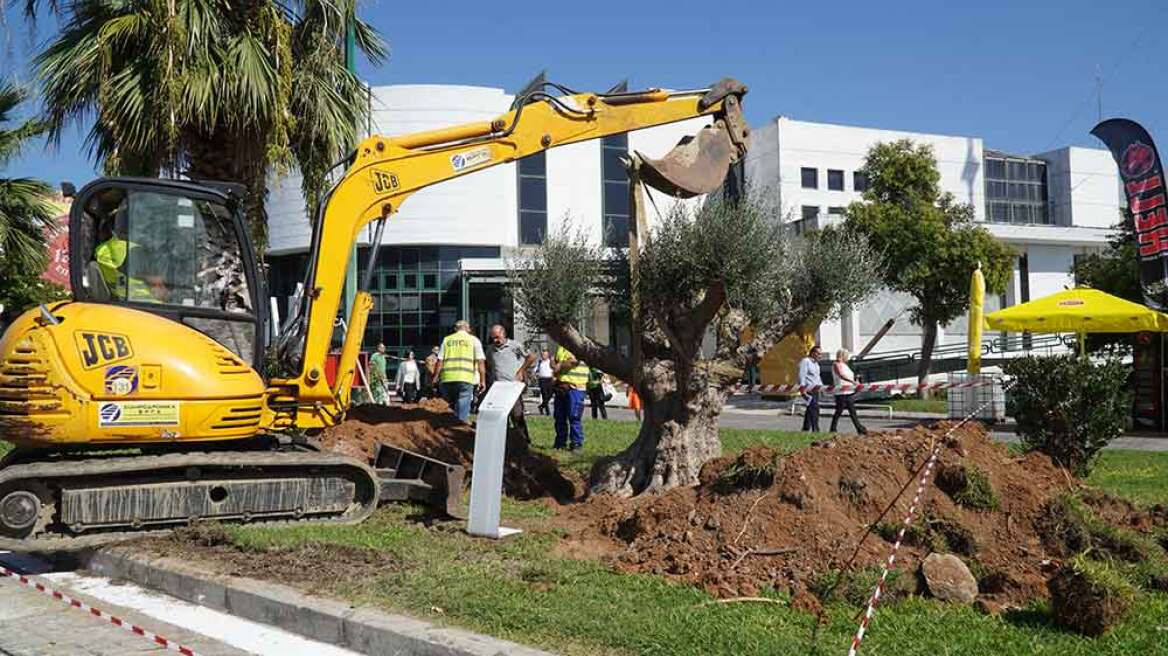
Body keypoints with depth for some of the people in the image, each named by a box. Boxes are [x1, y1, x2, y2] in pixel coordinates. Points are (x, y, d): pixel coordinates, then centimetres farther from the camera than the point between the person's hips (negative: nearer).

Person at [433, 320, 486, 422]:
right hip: (465, 379, -2)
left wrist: (434, 379, 13)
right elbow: (480, 361, 1)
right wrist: (482, 381, 2)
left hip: (446, 379, 2)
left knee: (451, 409, 14)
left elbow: (440, 361, 9)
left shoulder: (447, 340, 16)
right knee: (463, 412, 0)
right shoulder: (474, 340, 11)